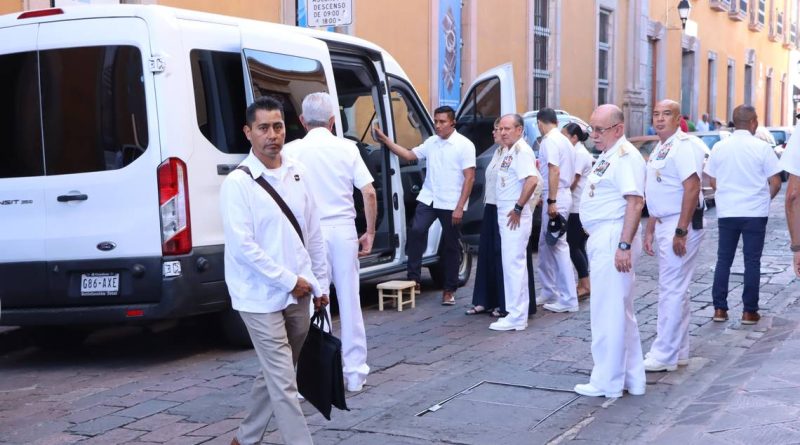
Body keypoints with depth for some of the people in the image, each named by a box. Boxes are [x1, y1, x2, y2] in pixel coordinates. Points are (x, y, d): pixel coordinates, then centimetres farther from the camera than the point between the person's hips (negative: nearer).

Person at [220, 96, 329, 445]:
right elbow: (242, 246, -17)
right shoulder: (238, 182, -12)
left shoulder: (296, 173, 6)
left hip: (298, 293, 7)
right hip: (261, 297, -6)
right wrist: (289, 280, -16)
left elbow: (313, 233, 12)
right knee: (284, 382, -4)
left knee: (274, 374, 18)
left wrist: (319, 282, 12)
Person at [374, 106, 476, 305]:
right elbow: (409, 155, 16)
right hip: (428, 199, 4)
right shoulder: (431, 142, 9)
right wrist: (385, 140, 6)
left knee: (450, 247, 5)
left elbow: (469, 178, -10)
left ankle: (449, 290, 16)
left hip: (451, 204, -4)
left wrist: (459, 207, -15)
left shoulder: (464, 145, -7)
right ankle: (413, 279, -11)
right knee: (416, 231, -17)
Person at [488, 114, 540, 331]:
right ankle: (516, 312, 20)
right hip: (504, 214, 10)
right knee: (511, 264, 13)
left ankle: (517, 317, -6)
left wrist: (518, 208, -22)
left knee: (514, 263, -9)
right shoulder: (507, 151, 16)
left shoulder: (522, 150, -14)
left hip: (515, 217, -10)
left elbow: (532, 180, -25)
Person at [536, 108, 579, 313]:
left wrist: (552, 201, -24)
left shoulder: (549, 140, -12)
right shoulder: (564, 140, 17)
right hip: (562, 194, 10)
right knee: (545, 245, 16)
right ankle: (549, 293, 24)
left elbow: (554, 170, -21)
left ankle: (568, 300, -7)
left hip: (555, 197, -10)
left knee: (558, 245, -8)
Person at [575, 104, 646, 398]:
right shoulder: (606, 156, 17)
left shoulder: (626, 156, -14)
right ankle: (631, 378, 23)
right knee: (621, 311, 15)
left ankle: (607, 383, 3)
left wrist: (624, 245, -27)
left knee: (609, 311, -5)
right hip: (601, 239, 11)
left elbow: (635, 202, -22)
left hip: (614, 239, -11)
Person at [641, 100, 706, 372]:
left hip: (680, 224, -10)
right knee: (674, 290, 14)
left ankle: (664, 355, -2)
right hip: (663, 225, 10)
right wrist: (650, 230, 17)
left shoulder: (684, 145, -14)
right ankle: (679, 351, 23)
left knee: (672, 290, -7)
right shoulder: (659, 149, 16)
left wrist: (681, 232, -24)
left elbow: (692, 188, -21)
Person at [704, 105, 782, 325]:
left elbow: (713, 182, 7)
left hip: (726, 213, 3)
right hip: (755, 213, -3)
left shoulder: (719, 147, 1)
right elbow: (775, 183, -6)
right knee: (752, 262, 4)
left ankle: (719, 309, 11)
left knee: (723, 260, 10)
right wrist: (764, 199, 13)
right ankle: (749, 312, 7)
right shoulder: (762, 147, -8)